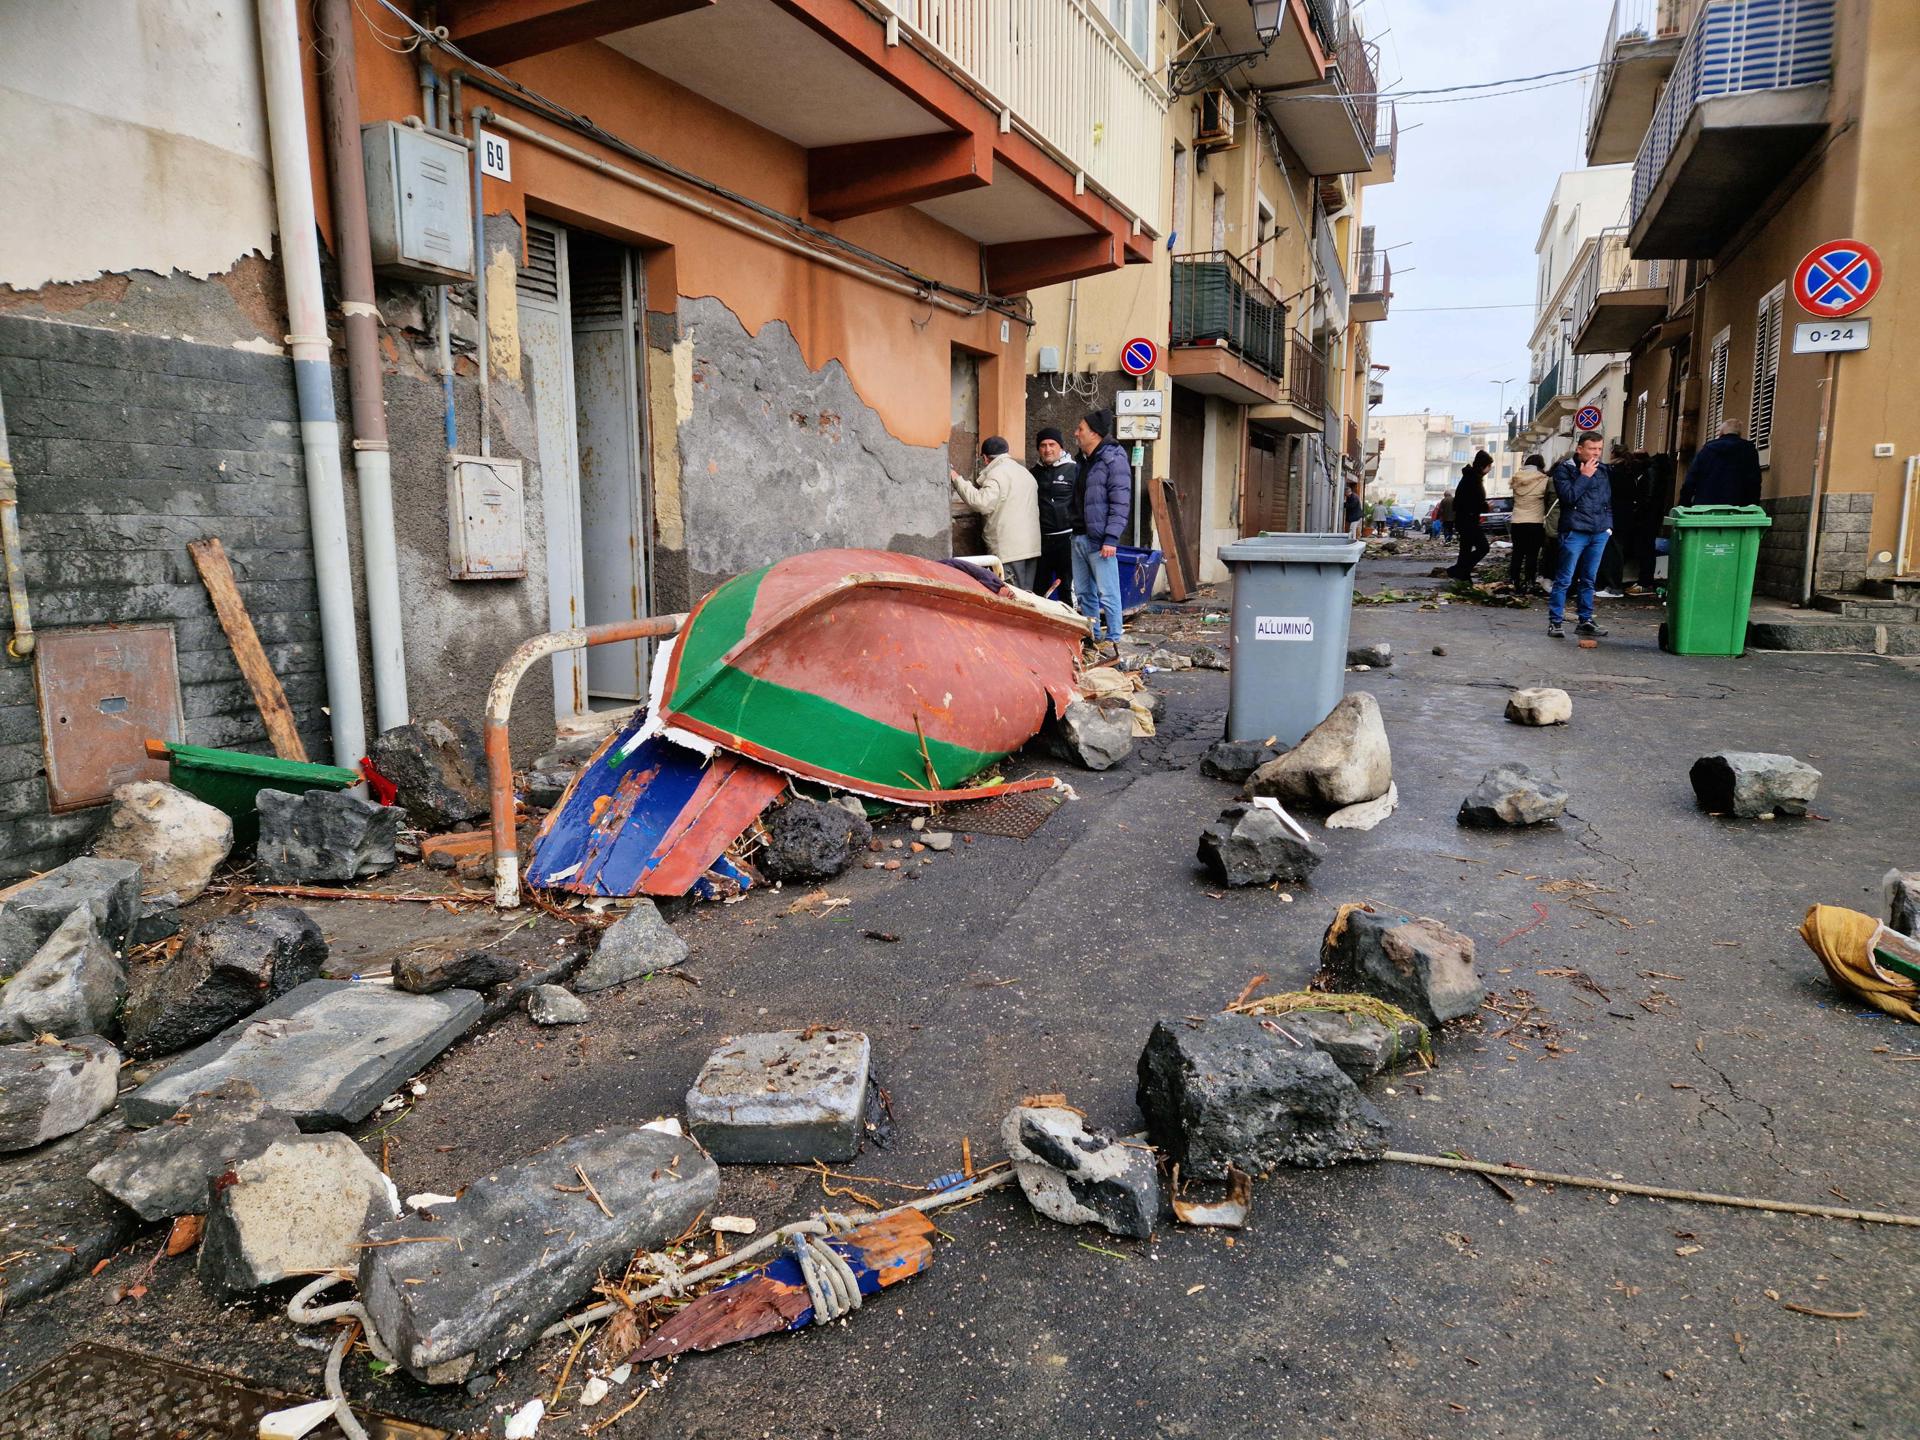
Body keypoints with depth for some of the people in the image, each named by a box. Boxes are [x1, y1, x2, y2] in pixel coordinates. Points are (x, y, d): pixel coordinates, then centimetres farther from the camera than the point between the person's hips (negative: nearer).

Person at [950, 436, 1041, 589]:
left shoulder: (997, 474, -10)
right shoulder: (1025, 471, 19)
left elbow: (982, 503, -22)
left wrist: (958, 480, -11)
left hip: (1010, 550, -8)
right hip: (1032, 546, 8)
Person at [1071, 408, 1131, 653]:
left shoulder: (1113, 459, -9)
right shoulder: (1083, 461, 17)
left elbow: (1121, 503, -14)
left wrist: (1111, 538, -20)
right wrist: (1073, 530, 13)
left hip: (1100, 539, -8)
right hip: (1079, 537, 9)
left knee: (1107, 594, -5)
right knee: (1083, 593, 12)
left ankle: (1112, 641, 3)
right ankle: (1091, 638, 22)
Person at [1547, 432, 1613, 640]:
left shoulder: (1603, 470, 14)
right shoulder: (1564, 469, -3)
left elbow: (1608, 500, 21)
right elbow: (1568, 496, -16)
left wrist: (1608, 525, 13)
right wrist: (1584, 477, -13)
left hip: (1599, 533, 5)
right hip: (1575, 532, -5)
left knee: (1589, 580, 10)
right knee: (1564, 579, -5)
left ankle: (1585, 621, 15)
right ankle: (1555, 622, -1)